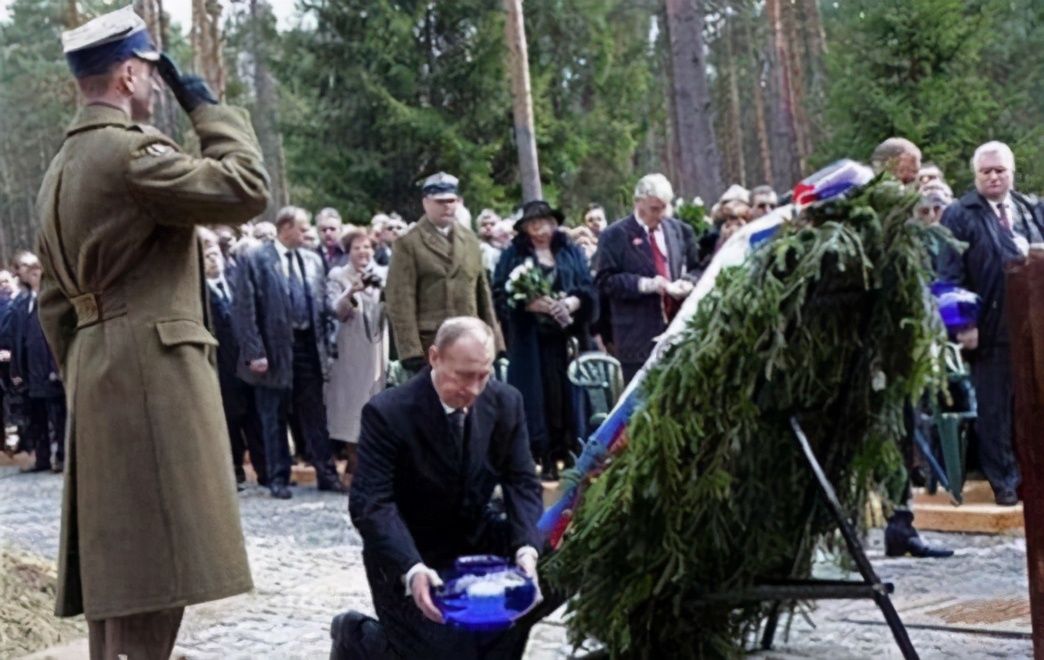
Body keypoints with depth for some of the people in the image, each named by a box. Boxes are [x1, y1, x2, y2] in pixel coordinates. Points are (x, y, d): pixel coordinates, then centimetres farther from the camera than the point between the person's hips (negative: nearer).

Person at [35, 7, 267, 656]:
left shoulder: (62, 167, 19)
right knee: (154, 561, -10)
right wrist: (206, 105, -3)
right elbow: (248, 189, -14)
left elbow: (54, 300, 20)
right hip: (152, 370, -10)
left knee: (120, 564, 13)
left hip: (101, 373, 10)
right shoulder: (131, 149, -12)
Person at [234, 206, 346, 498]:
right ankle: (278, 477, 13)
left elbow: (322, 304, 12)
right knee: (274, 417, 5)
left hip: (309, 345, 4)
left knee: (315, 414, 10)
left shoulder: (313, 260, 11)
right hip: (275, 348, -4)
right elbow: (245, 310, -9)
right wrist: (254, 353, -14)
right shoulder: (255, 261, -6)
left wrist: (326, 346, 5)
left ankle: (326, 473, 16)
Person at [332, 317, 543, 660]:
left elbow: (521, 482, -7)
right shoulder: (388, 412, -22)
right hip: (407, 553, -5)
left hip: (476, 537, 5)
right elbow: (371, 503, -26)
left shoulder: (506, 402, -7)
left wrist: (526, 548, -27)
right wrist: (412, 569, -42)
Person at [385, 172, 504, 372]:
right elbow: (401, 301, -7)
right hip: (430, 344, -4)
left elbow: (482, 291, 16)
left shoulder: (470, 240, 14)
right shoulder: (408, 244, -1)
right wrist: (410, 350, -14)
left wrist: (493, 339, 11)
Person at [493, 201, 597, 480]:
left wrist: (572, 302, -13)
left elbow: (589, 289, 7)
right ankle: (546, 458, 0)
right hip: (531, 339, -2)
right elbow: (500, 295, -1)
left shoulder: (571, 251, 13)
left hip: (567, 336, 2)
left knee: (568, 392, -3)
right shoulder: (514, 255, 6)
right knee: (539, 394, -4)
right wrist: (529, 304, -16)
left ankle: (570, 451, 4)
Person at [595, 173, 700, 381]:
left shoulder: (680, 230, 11)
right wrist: (645, 284, -19)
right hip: (639, 334, -4)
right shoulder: (614, 235, -2)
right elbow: (605, 280, -8)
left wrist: (687, 282, -5)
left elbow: (695, 269, 19)